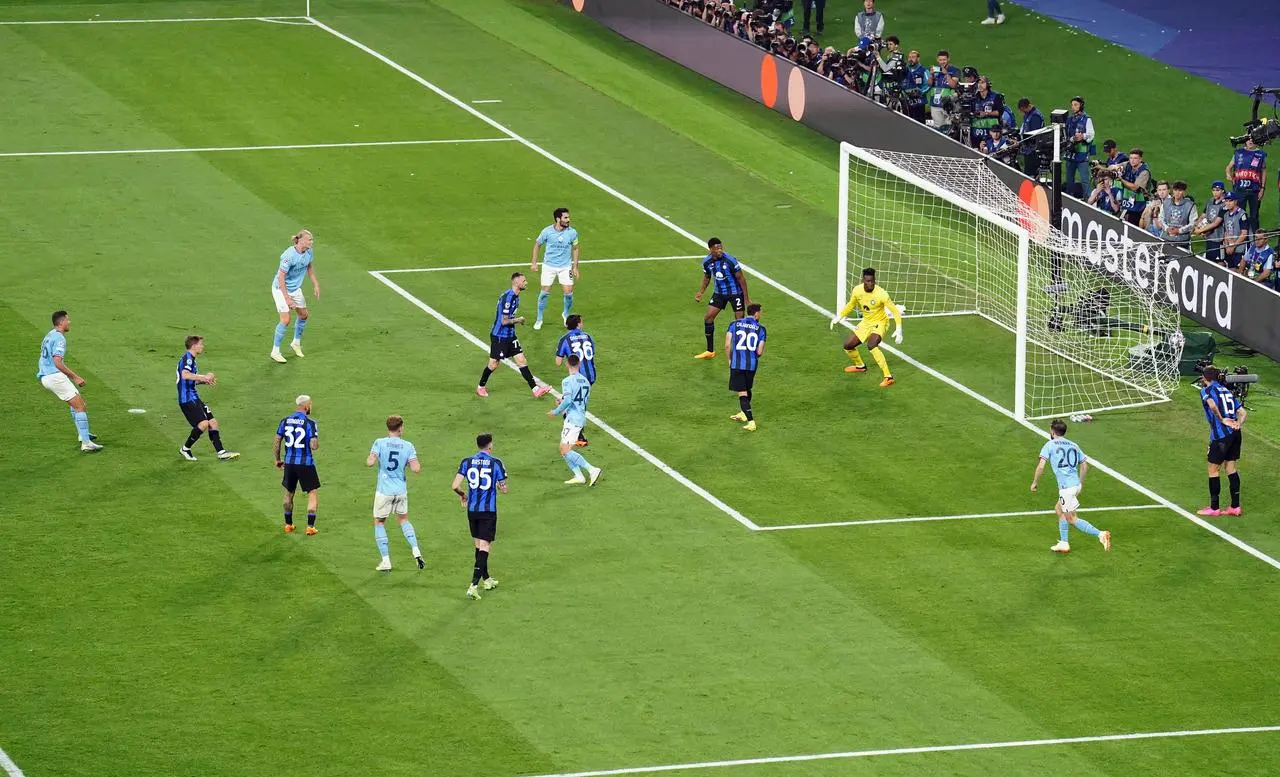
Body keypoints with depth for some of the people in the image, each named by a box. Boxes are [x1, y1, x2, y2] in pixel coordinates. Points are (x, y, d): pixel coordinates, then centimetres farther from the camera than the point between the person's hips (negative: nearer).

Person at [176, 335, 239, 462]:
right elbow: (185, 375, -31)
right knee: (203, 423, -20)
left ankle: (221, 452, 6)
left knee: (212, 422, 6)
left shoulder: (190, 359, 20)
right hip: (187, 399, -11)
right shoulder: (187, 358, -12)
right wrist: (204, 377, -24)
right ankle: (185, 449, -4)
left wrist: (205, 381, 15)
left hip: (194, 398, 11)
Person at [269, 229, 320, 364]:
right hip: (281, 288, -8)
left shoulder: (309, 252, -8)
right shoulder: (289, 256, -31)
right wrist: (287, 298, -28)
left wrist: (316, 285, 14)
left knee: (303, 315, 16)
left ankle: (296, 342, 40)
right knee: (285, 320, -12)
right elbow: (281, 277, -28)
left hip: (295, 288, 8)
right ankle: (275, 352, 0)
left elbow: (309, 267, 13)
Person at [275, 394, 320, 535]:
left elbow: (277, 442, 5)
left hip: (289, 462, 4)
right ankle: (310, 526, 3)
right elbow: (314, 446, -19)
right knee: (313, 493, 8)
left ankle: (288, 525, 28)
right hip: (306, 463, -4)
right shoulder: (309, 423, -13)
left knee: (289, 493, 21)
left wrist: (278, 459, 18)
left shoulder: (285, 421, 1)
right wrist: (316, 443, 5)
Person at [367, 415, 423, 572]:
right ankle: (416, 552, 13)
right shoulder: (408, 446, -4)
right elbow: (416, 469, -10)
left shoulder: (380, 443, -9)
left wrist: (369, 459, 4)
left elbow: (370, 463, -19)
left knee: (379, 523, 11)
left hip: (384, 492, -3)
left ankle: (386, 561, 6)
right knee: (403, 520, 25)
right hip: (401, 491, 3)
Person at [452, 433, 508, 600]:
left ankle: (486, 580, 33)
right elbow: (504, 489, -3)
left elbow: (455, 486, -7)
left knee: (479, 544, 20)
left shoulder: (467, 462, -1)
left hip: (472, 510, 4)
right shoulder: (496, 463, -8)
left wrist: (462, 495, 15)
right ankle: (474, 585, -18)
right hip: (489, 511, -4)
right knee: (484, 546, -5)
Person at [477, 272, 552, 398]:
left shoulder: (515, 296, 6)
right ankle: (480, 387, 25)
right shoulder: (508, 297, -24)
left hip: (510, 335, 9)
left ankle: (535, 389, 0)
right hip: (499, 336, -9)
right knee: (493, 364, 5)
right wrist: (519, 320, -11)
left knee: (521, 360, 3)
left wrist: (516, 320, 6)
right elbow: (504, 321, -25)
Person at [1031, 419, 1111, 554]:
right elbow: (1084, 465, 16)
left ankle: (1100, 534, -19)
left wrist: (1035, 482, 3)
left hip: (1066, 487, -7)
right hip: (1076, 484, 7)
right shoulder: (1073, 446, 15)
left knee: (1072, 519, -2)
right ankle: (1064, 544, 26)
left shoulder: (1050, 445, -2)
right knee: (1059, 509, 25)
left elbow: (1041, 466, -10)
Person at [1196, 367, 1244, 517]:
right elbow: (1242, 412, 15)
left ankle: (1214, 508, 10)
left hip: (1220, 435, -7)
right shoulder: (1227, 391, 20)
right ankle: (1235, 506, 16)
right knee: (1230, 467, 15)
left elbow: (1212, 405, -23)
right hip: (1235, 433, 7)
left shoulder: (1206, 390, -1)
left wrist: (1222, 420, -13)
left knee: (1213, 470, 5)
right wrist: (1238, 424, 0)